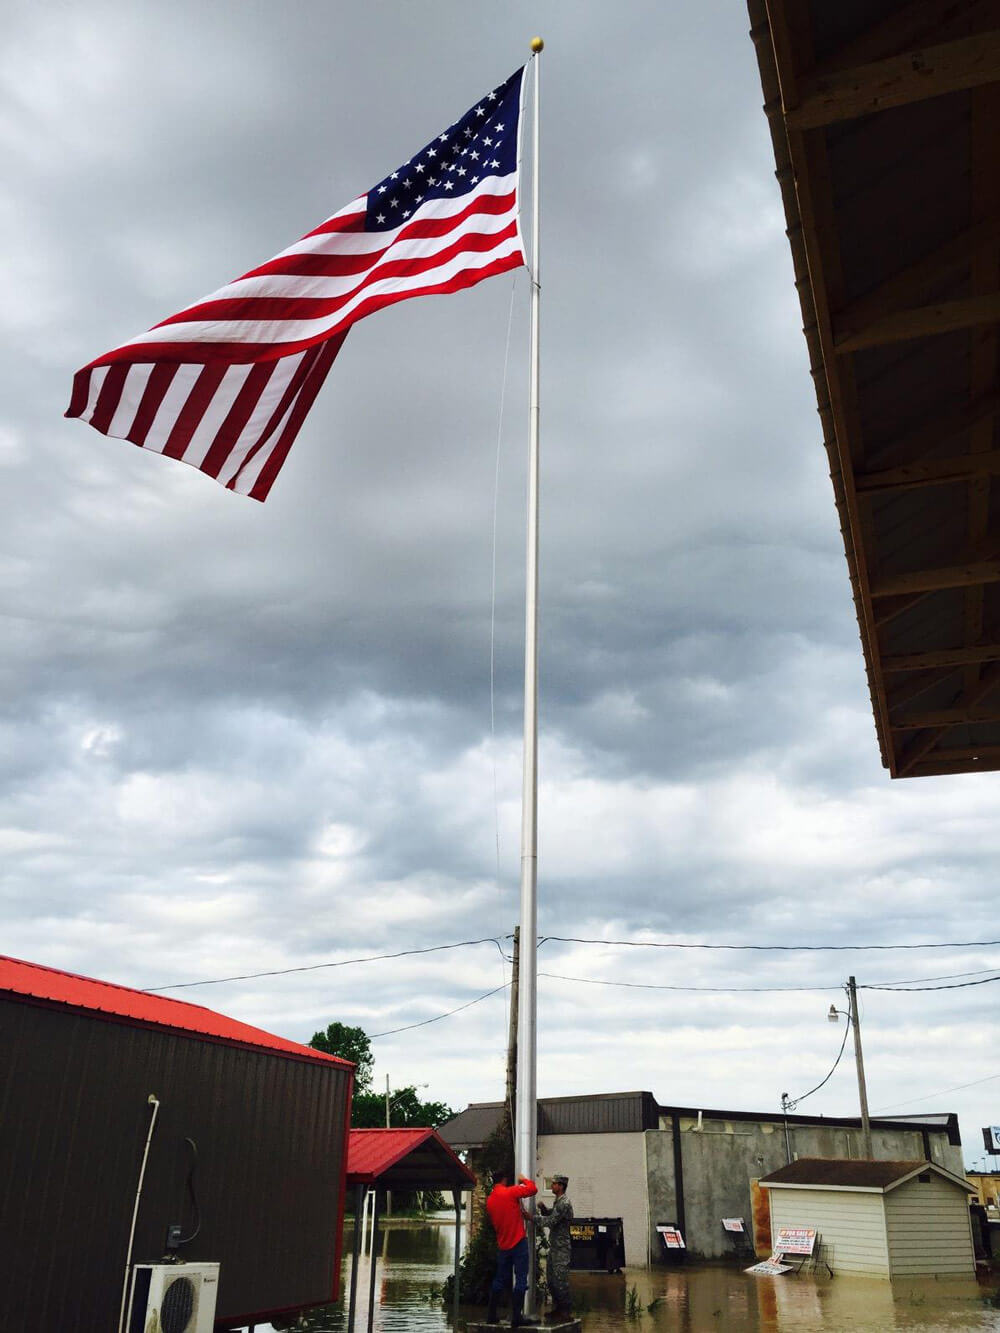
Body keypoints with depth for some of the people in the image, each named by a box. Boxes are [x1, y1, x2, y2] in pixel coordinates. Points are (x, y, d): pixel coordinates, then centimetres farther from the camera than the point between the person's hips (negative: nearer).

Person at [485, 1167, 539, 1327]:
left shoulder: (490, 1200, 8)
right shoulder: (510, 1192, -12)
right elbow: (533, 1189, -9)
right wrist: (524, 1179, 9)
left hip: (502, 1244, 7)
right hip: (518, 1242, -7)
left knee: (500, 1280, 15)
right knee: (521, 1279, -3)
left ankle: (491, 1315, 17)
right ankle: (516, 1317, -7)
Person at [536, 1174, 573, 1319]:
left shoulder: (564, 1203, -19)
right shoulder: (558, 1201, 12)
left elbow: (551, 1221, -24)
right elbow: (551, 1214, 21)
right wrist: (543, 1208, 1)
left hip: (561, 1247, -10)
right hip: (554, 1245, 10)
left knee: (560, 1278, -4)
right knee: (551, 1277, 14)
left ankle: (566, 1309, 7)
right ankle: (557, 1306, 24)